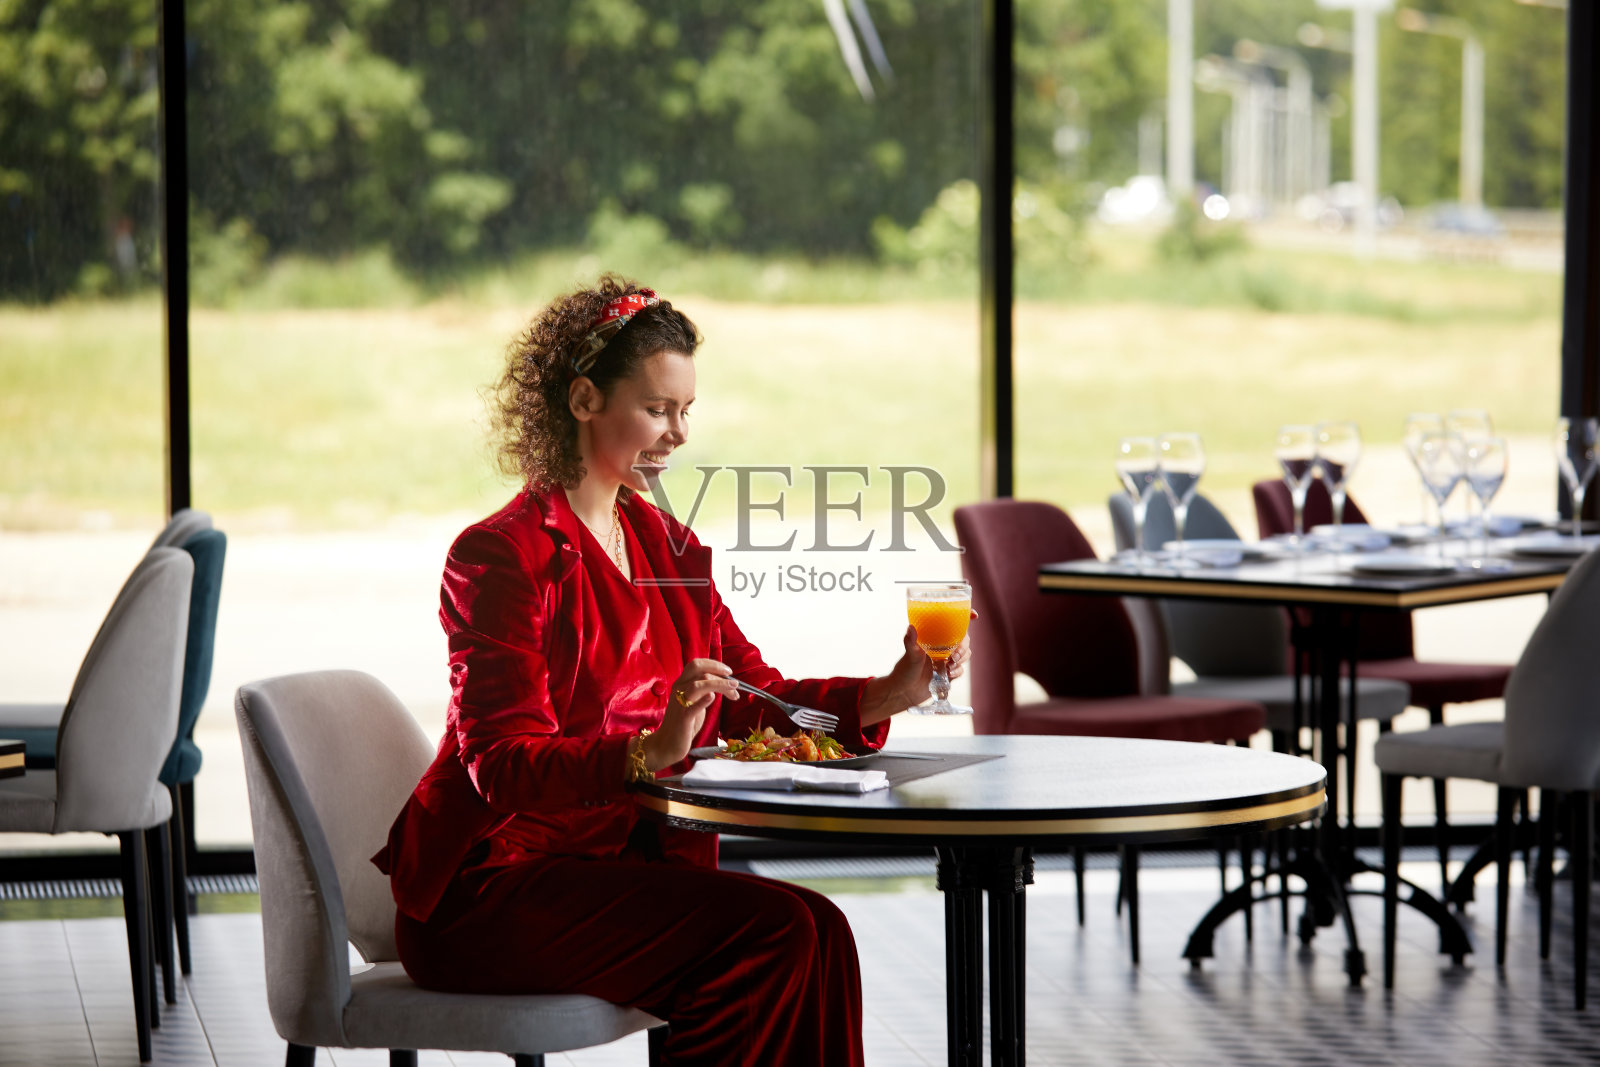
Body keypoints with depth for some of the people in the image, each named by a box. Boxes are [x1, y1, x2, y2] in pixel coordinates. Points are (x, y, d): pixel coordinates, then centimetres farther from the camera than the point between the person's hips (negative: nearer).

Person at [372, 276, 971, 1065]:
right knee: (780, 930, -24)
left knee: (813, 934, -19)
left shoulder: (661, 542, 15)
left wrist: (886, 694, -5)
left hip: (619, 865, 7)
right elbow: (503, 765, -20)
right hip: (487, 896, -7)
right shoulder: (503, 556, -11)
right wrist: (652, 751, -36)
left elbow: (752, 699, 12)